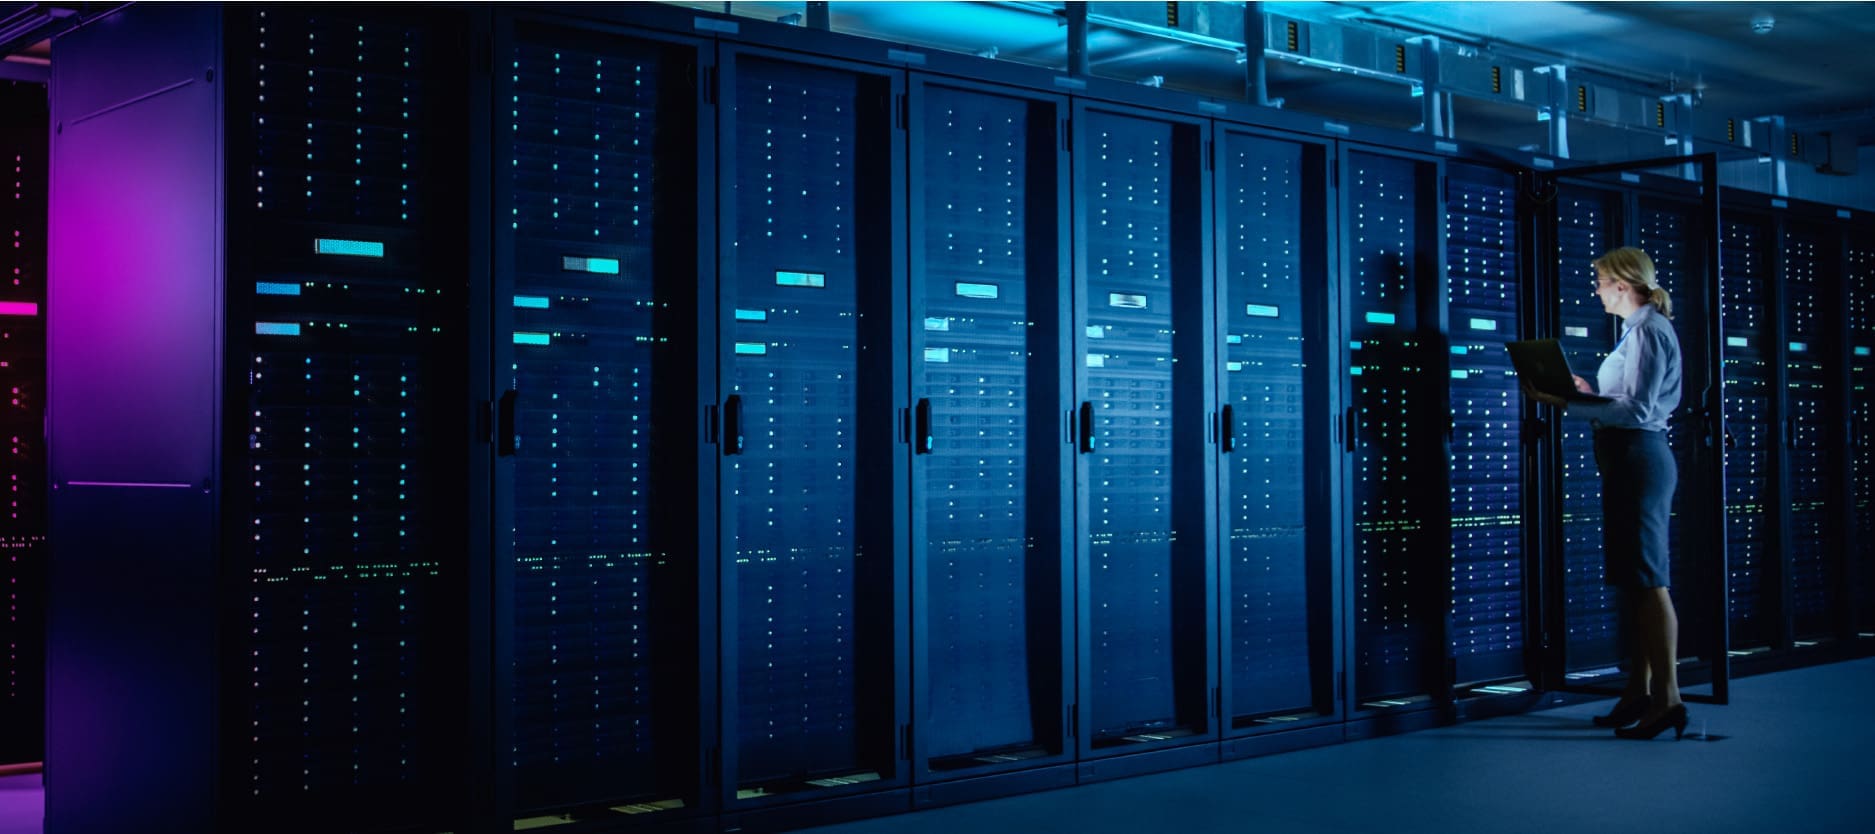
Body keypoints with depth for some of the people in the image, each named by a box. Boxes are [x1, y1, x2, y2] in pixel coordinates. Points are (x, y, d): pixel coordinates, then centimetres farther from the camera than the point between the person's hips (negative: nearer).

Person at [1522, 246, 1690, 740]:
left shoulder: (1649, 330, -11)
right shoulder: (1640, 329, 18)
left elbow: (1637, 410, -20)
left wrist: (1569, 405, -22)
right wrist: (1589, 392, 18)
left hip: (1640, 458, -10)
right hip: (1630, 459, 10)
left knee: (1647, 579, -10)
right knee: (1631, 579, 12)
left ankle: (1667, 699, -8)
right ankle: (1640, 692, 18)